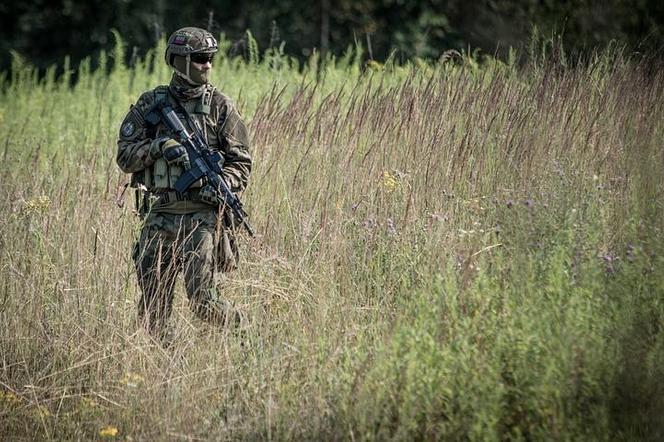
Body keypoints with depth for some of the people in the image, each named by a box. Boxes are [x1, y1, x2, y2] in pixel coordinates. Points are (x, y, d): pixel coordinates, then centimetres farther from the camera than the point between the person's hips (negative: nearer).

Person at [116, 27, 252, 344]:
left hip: (202, 215, -2)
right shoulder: (150, 104, 8)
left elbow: (241, 162, 4)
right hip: (159, 216, 2)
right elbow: (125, 157, 5)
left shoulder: (220, 106, 4)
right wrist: (159, 146, -13)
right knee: (152, 310, 3)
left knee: (202, 300, -11)